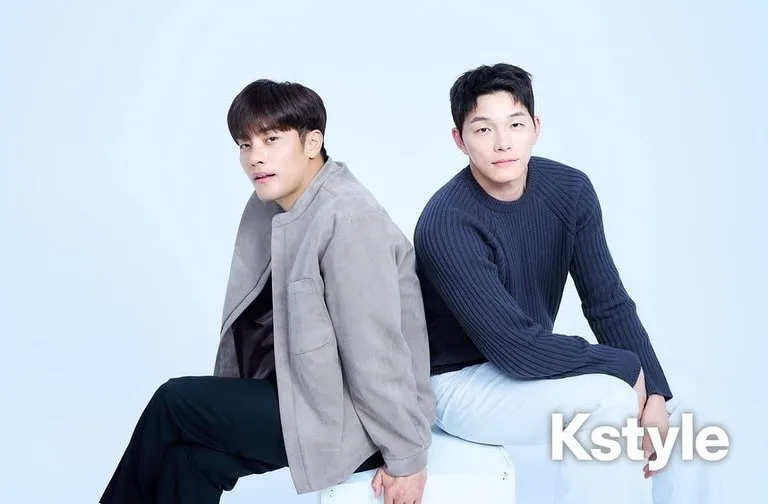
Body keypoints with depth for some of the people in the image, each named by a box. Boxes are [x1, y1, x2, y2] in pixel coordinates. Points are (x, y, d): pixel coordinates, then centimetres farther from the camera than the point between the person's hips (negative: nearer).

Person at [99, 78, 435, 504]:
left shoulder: (348, 221, -24)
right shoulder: (269, 206, 4)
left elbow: (377, 351, -23)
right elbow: (256, 323, 5)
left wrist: (406, 457, -20)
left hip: (351, 416, -7)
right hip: (307, 389, 7)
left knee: (172, 403, -6)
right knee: (190, 457, -7)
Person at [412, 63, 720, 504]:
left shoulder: (570, 190, -8)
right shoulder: (446, 225, -27)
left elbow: (610, 304, -6)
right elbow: (516, 348, -30)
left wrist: (655, 395, -17)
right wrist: (630, 369, -21)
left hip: (532, 368, 7)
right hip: (461, 382, -6)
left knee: (673, 416, 0)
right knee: (610, 400, -26)